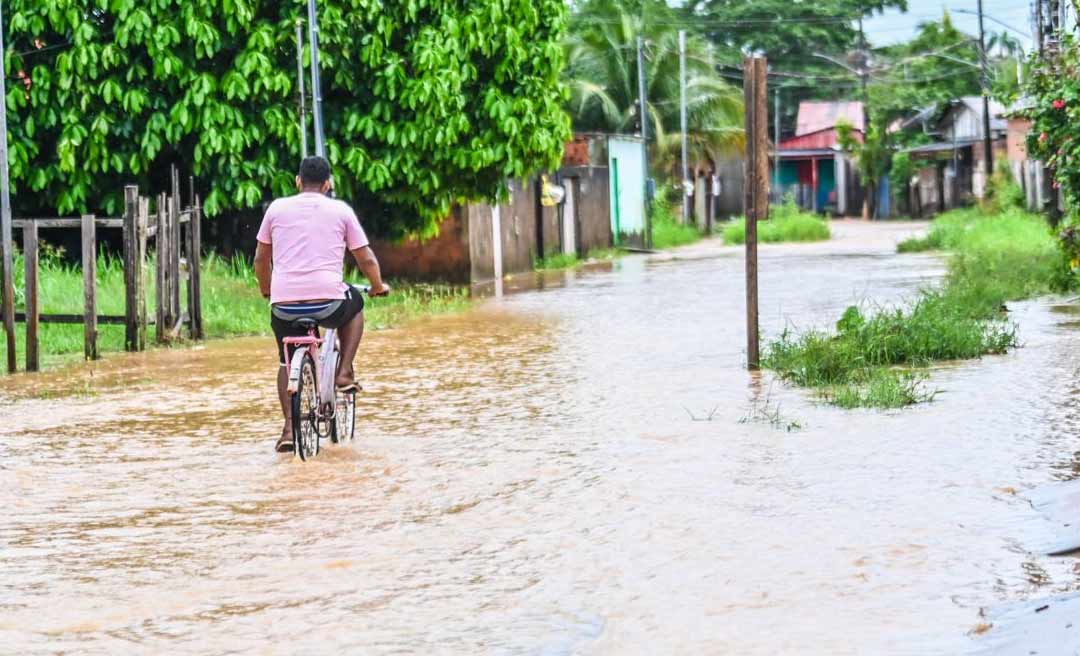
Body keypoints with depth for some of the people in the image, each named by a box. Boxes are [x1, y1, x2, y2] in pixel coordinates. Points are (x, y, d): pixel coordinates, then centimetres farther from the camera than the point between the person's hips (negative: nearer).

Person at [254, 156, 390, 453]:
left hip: (284, 303, 1)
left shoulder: (277, 208, 10)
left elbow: (261, 258, 18)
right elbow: (366, 258, 11)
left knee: (287, 361, 24)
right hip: (328, 302, -1)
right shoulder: (340, 210, 7)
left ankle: (289, 427, 10)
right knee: (354, 303, 33)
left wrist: (266, 289, 36)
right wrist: (378, 285, 30)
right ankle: (344, 372, 20)